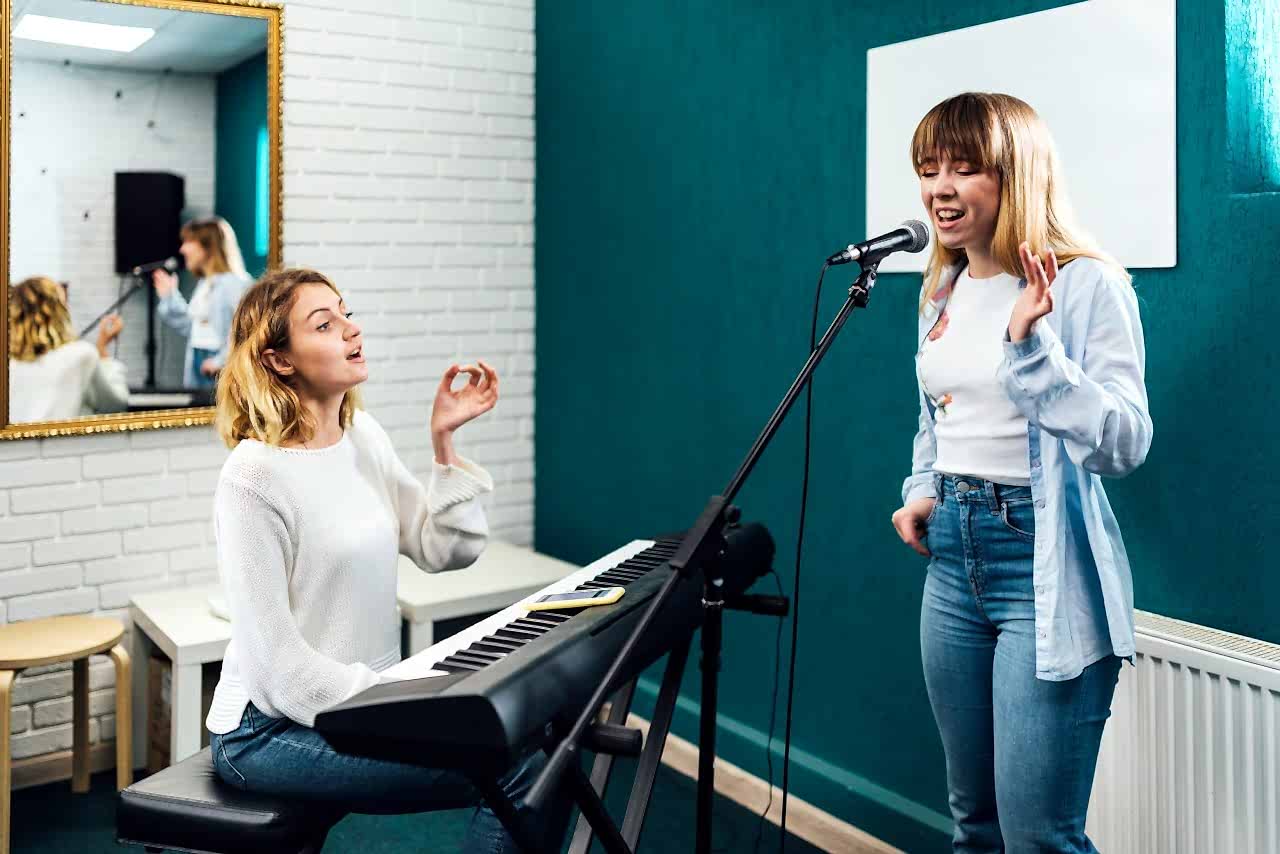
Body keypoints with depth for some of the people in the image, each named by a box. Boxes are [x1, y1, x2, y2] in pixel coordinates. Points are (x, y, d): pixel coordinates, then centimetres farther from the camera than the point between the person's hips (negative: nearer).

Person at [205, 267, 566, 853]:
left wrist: (444, 442, -6)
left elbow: (446, 551, 3)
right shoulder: (254, 475, -19)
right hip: (273, 731, -8)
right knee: (526, 767, -18)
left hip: (365, 696, 8)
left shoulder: (363, 435, 5)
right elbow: (274, 657, -19)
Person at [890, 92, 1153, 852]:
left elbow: (1126, 446, -20)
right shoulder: (942, 293, 10)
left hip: (1046, 570, -7)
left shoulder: (1088, 283, -12)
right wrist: (921, 494, 6)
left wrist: (1032, 346, -29)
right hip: (953, 561, 7)